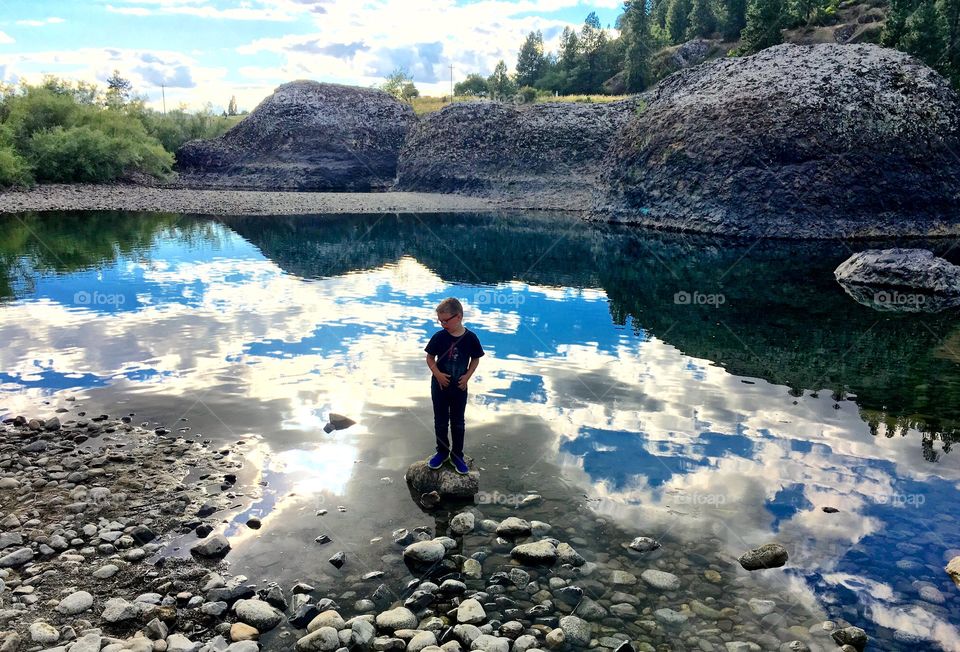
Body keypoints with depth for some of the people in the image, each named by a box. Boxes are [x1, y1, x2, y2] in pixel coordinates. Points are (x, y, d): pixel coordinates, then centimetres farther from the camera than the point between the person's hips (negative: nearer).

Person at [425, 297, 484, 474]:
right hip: (440, 386, 1)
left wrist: (467, 376, -12)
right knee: (440, 421, 14)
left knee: (458, 423, 12)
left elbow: (475, 359, 0)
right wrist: (437, 374, -17)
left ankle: (457, 455, 27)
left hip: (459, 387, 0)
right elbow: (430, 358, -3)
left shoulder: (470, 338, -14)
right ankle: (442, 452, 32)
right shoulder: (439, 337, -13)